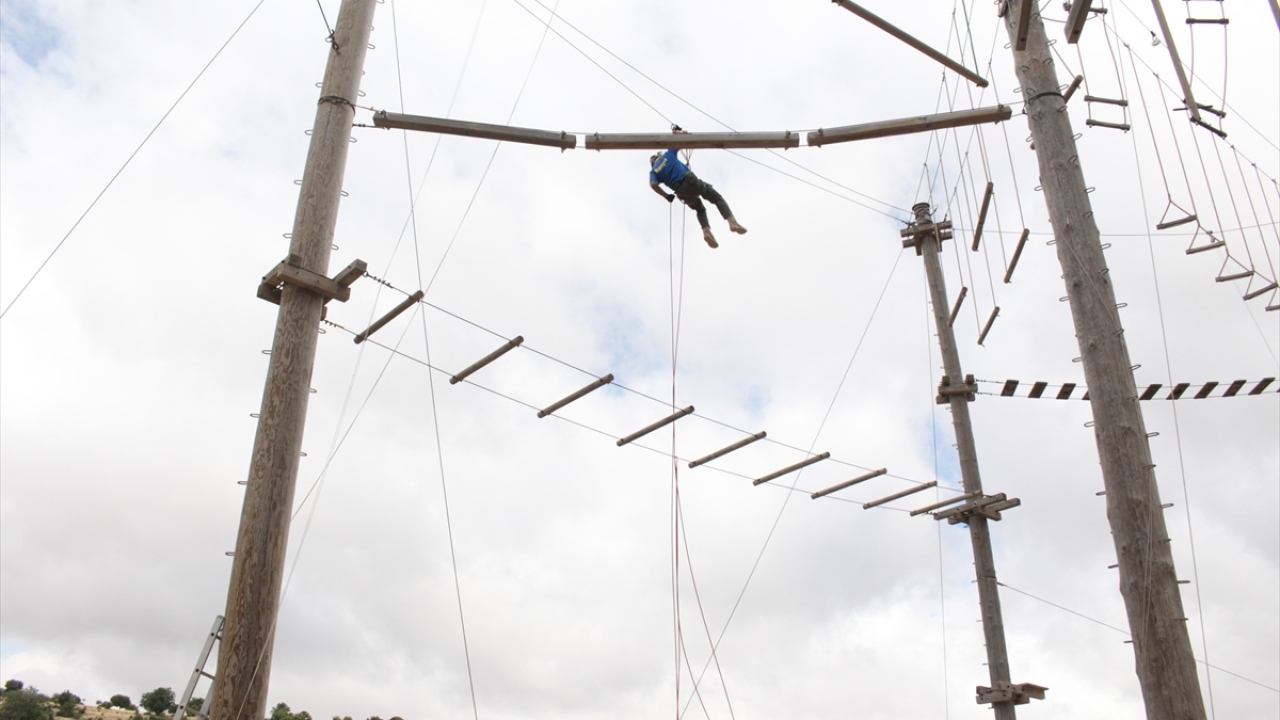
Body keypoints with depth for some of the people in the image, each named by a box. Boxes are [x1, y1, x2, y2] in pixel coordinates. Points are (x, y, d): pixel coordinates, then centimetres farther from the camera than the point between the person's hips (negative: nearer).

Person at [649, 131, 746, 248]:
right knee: (717, 198, 9)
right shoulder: (668, 155, 13)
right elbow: (676, 132, 16)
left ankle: (706, 231, 1)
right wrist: (679, 132, 38)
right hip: (690, 180, -3)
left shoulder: (653, 171, 14)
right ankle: (732, 222, -13)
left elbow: (653, 184, -7)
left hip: (681, 192, 3)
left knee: (700, 209, 27)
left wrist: (667, 196, 4)